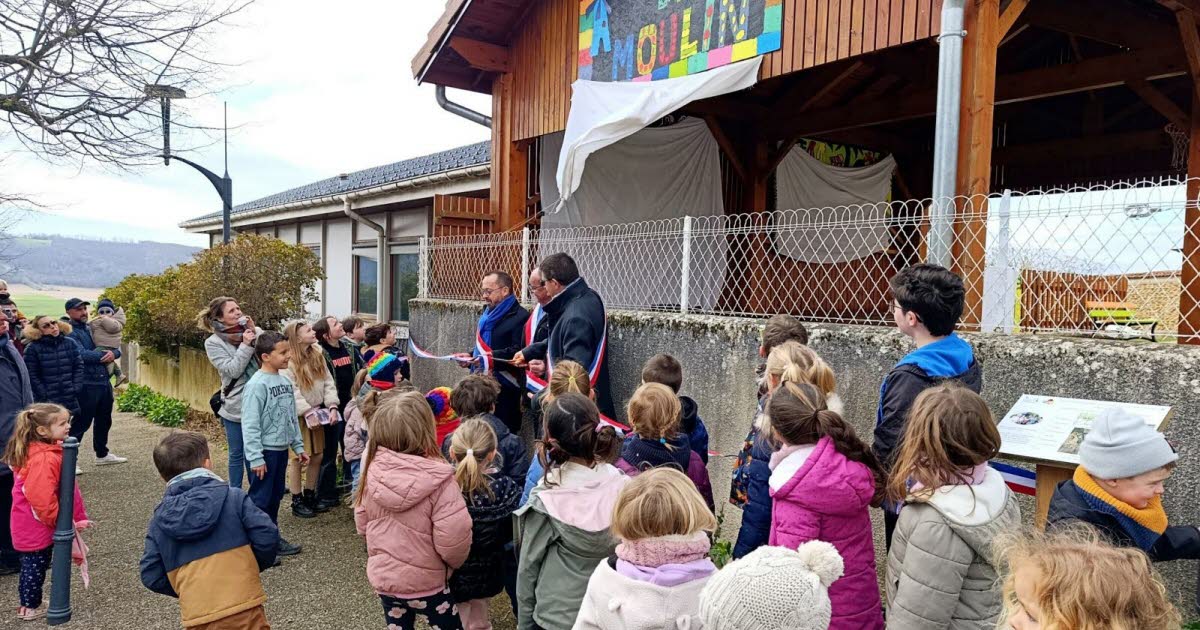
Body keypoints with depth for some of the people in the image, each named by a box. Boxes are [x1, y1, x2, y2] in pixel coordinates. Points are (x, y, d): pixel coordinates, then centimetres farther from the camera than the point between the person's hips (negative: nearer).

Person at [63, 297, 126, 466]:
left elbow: (117, 348, 11)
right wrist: (104, 355, -13)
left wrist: (113, 353, -12)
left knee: (104, 421, 19)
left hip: (104, 382, 8)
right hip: (86, 384, -8)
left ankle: (102, 454, 33)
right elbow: (81, 354, -24)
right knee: (81, 423, -5)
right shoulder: (70, 333, -8)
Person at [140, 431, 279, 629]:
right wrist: (252, 567, 11)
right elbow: (267, 536, -8)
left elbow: (151, 577, 8)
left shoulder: (159, 520, 9)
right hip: (243, 606, -3)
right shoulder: (232, 496, -2)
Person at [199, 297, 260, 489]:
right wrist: (246, 345, -16)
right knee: (237, 454, 9)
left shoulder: (254, 331, 1)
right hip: (235, 407, -2)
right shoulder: (213, 342, -5)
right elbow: (233, 370, -14)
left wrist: (256, 335, -13)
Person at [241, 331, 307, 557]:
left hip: (281, 449, 8)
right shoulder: (257, 384, -17)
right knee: (260, 499, 1)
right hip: (265, 452, -8)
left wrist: (298, 446, 14)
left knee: (275, 497, 17)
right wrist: (256, 458, -20)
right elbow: (250, 424, -19)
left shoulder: (285, 381, 7)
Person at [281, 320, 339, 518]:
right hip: (297, 416, -7)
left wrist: (332, 406, -7)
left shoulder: (317, 356, 5)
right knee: (297, 458, 2)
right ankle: (297, 502, 14)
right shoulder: (288, 361, -16)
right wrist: (307, 413, -23)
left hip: (317, 412, 7)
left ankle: (310, 496, 28)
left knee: (317, 456, 12)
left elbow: (328, 382, 4)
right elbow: (291, 391, -21)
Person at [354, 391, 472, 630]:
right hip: (425, 582, -5)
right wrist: (456, 562, -3)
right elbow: (454, 537, -26)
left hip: (382, 577, 5)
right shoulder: (437, 479, -28)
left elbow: (362, 523, 2)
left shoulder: (372, 471, -12)